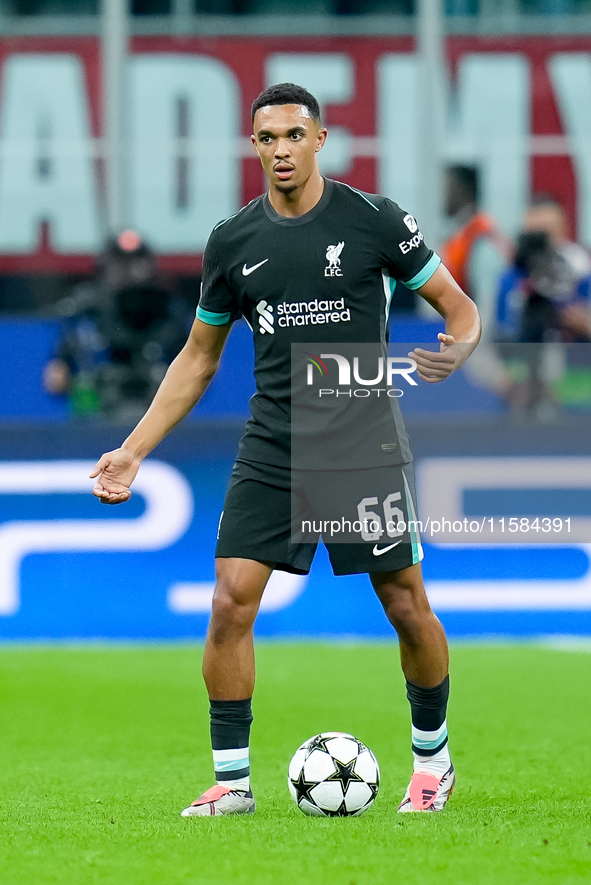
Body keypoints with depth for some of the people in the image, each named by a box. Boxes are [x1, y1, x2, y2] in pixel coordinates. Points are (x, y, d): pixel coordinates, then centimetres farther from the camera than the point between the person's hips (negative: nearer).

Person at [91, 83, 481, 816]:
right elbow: (199, 357, 14)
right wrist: (133, 449, 8)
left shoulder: (371, 219, -5)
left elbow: (458, 306, 1)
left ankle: (433, 760, 24)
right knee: (230, 602, -10)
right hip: (271, 449, 2)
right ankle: (232, 778, 0)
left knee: (406, 606, 1)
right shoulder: (234, 240, 4)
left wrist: (456, 350, -23)